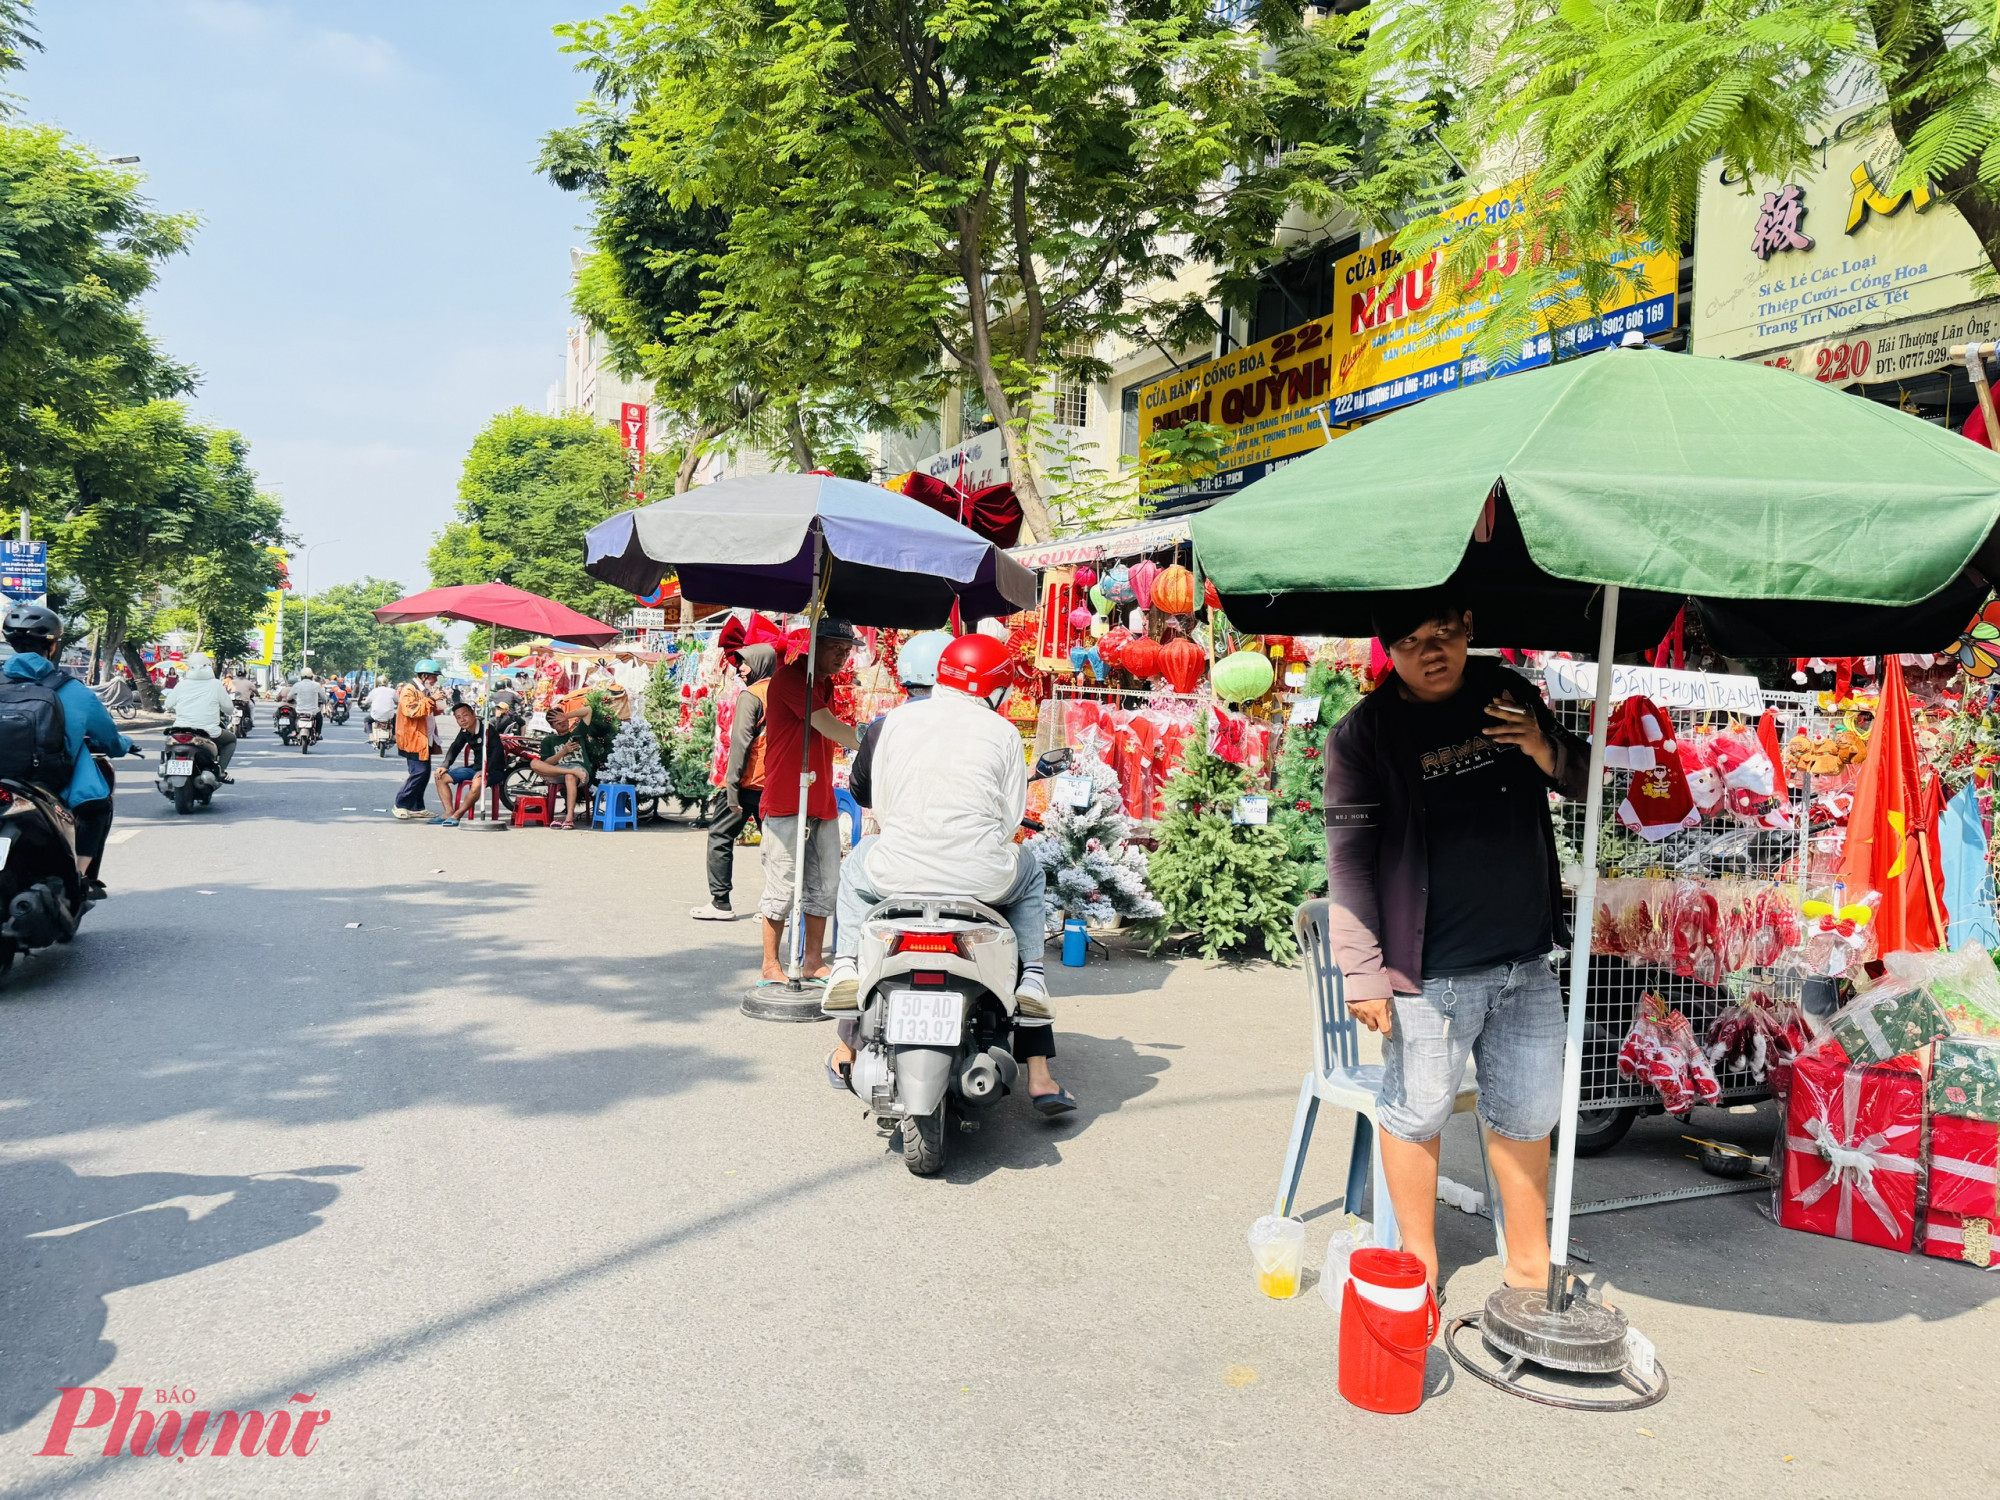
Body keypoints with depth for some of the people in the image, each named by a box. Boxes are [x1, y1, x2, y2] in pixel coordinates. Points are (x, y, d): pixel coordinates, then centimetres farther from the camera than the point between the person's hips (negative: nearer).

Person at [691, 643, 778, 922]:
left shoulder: (750, 695, -8)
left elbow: (740, 742, -14)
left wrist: (732, 785, -15)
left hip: (751, 782, -6)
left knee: (720, 835, 5)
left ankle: (720, 903, 3)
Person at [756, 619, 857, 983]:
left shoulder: (825, 683, 17)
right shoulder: (789, 676, -12)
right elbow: (830, 728, -19)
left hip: (822, 800, 9)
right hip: (787, 800, -9)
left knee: (825, 886, 10)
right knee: (782, 886, -4)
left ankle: (814, 962, 20)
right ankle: (770, 966, 6)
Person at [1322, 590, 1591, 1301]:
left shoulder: (1511, 697, 7)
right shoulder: (1364, 734, -9)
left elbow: (1586, 782, 18)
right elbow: (1349, 860, -10)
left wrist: (1547, 751, -5)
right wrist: (1363, 972, -13)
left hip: (1528, 962, 5)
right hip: (1430, 974, -5)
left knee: (1527, 1115, 16)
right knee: (1417, 1115, 6)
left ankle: (1529, 1260, 36)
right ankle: (1420, 1267, 28)